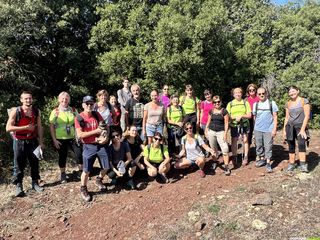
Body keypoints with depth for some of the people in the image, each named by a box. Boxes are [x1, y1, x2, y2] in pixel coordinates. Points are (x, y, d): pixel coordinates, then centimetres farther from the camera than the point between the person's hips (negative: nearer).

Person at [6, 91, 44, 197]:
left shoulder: (37, 111, 1)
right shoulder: (15, 111, -10)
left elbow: (39, 127, 7)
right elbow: (8, 128, -15)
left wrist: (41, 142, 5)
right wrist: (26, 127, -20)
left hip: (33, 141, 3)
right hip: (19, 142, -3)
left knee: (35, 163, 11)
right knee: (20, 165, 6)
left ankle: (35, 182, 27)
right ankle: (18, 185, 20)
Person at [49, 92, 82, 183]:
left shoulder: (73, 110, 2)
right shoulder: (55, 111, -4)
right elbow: (52, 126, -3)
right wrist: (54, 140, -7)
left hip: (73, 138, 2)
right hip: (60, 139, -2)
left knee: (79, 153, -2)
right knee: (62, 156, 10)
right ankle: (63, 174, 29)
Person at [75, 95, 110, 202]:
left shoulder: (96, 114, 1)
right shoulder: (79, 118, -11)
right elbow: (80, 135, -16)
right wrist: (95, 131, -20)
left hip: (100, 144, 4)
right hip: (89, 146, -4)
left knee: (106, 167, 11)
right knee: (86, 170, 1)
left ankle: (99, 180, 39)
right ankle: (83, 189, 24)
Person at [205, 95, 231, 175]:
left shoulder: (224, 111, -3)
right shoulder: (211, 111, 8)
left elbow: (226, 123, -4)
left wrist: (225, 133, -11)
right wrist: (206, 130, 10)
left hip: (220, 132, -4)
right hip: (211, 131, 4)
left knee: (225, 149, -12)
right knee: (213, 149, 14)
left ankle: (226, 167, -6)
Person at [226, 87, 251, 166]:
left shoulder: (245, 103, 5)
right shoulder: (230, 104, 6)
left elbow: (249, 115, -1)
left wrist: (241, 116, -18)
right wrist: (235, 117, -16)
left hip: (244, 125, 0)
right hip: (234, 125, 0)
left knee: (245, 140, 4)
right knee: (234, 141, 3)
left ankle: (245, 157, 14)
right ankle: (234, 157, 15)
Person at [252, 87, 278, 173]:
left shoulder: (271, 103, -2)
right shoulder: (255, 104, 7)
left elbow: (275, 117, -1)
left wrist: (274, 129, -7)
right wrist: (255, 127, 10)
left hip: (268, 129, -3)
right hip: (257, 129, 3)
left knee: (268, 146, -1)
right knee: (259, 146, 11)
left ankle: (268, 163, 6)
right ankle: (262, 159, 28)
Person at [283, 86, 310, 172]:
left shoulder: (304, 101, -3)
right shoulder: (288, 103, 11)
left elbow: (307, 116, -9)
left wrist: (302, 129, -16)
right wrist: (284, 130, 10)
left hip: (300, 126, -5)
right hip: (290, 127, 5)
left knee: (301, 144, -25)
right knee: (291, 146, 6)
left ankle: (303, 165, -28)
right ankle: (291, 164, 15)